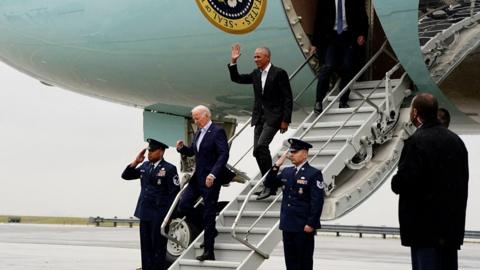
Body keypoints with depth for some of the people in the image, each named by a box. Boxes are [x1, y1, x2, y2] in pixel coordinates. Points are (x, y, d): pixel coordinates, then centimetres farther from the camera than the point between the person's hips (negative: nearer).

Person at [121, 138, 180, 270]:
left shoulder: (169, 169, -8)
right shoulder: (145, 166, 11)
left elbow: (175, 193, -10)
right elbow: (125, 176, 14)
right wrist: (135, 162, -2)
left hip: (159, 215, -6)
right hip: (145, 213, 6)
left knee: (158, 247, 2)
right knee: (146, 247, 11)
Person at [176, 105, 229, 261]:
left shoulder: (217, 132, -12)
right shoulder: (199, 132, 13)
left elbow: (224, 155, -20)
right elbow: (192, 151, 22)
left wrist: (213, 174, -29)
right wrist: (182, 148, 0)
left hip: (211, 179, -8)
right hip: (197, 178, 8)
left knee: (209, 213, -3)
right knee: (183, 206, 4)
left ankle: (208, 251, 4)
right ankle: (209, 230, 22)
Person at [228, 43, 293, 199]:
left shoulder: (279, 73, -8)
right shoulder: (255, 74, 12)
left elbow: (288, 98, -8)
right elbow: (236, 79, 19)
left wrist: (285, 120, -13)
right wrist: (233, 62, 4)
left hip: (273, 117, -7)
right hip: (259, 117, 7)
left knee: (261, 146, -22)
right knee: (257, 151, 3)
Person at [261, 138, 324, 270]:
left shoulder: (314, 174, -9)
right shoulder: (287, 172, 11)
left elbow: (317, 202, -14)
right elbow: (269, 184, 12)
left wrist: (311, 224, -18)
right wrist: (276, 166, -1)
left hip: (304, 227, -6)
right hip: (287, 225, 6)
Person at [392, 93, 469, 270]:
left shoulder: (416, 141, -15)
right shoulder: (455, 140, 9)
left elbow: (405, 181, -20)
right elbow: (464, 178, 12)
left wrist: (395, 183, 1)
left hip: (426, 224, -7)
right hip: (453, 222, 7)